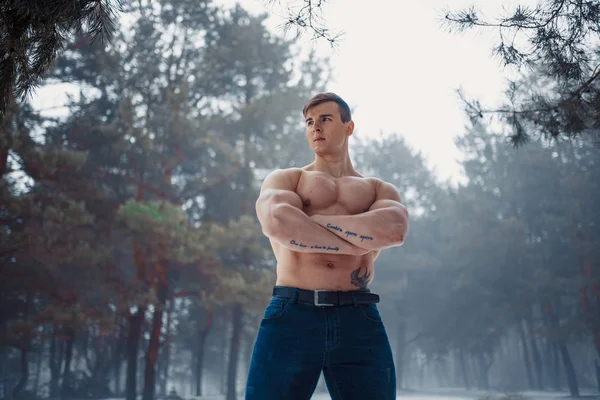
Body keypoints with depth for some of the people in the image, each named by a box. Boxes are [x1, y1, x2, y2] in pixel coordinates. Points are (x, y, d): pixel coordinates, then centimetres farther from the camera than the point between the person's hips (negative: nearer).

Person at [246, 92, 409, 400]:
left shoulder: (380, 190, 20)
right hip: (290, 317, -1)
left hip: (359, 322, 2)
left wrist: (305, 222, -6)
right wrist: (359, 243, -5)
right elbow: (277, 222, -10)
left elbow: (393, 228, -6)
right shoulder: (283, 179, 15)